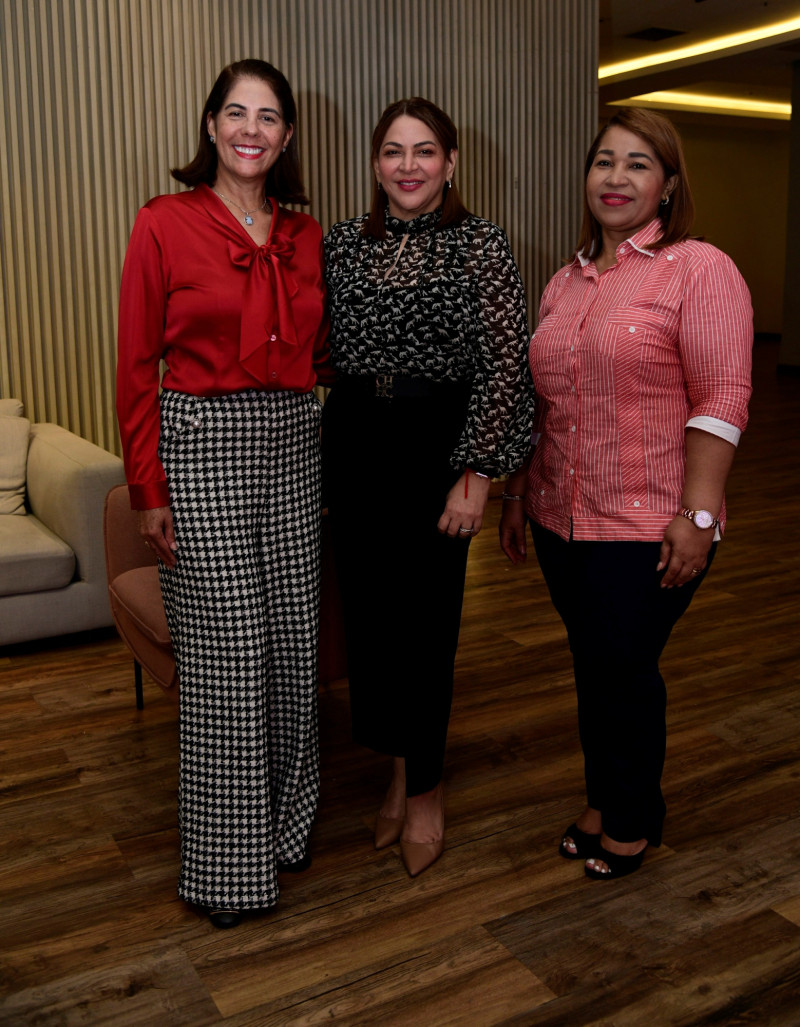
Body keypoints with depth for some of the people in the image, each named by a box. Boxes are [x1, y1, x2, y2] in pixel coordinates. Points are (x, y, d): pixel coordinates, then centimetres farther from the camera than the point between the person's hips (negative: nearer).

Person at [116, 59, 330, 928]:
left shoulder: (305, 236, 10)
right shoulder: (165, 224, -4)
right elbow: (137, 369, -5)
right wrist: (148, 490, -9)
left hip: (291, 447, 5)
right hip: (201, 445, -5)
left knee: (291, 643, 11)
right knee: (225, 657, 0)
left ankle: (284, 822, 32)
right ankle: (229, 859, 18)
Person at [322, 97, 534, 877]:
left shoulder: (482, 245, -5)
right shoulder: (342, 243, 8)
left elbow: (505, 365, -9)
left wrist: (476, 474, -14)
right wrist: (316, 452, 7)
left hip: (435, 441, -4)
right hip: (351, 439, 5)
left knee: (424, 616, 0)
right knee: (367, 609, 9)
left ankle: (424, 787, 21)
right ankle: (399, 768, 29)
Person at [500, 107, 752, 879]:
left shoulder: (700, 270, -7)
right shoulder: (565, 282, 13)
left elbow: (721, 400, -13)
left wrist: (697, 514, -19)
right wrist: (518, 492, 16)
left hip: (648, 526, -5)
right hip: (563, 520, 6)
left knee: (624, 671, 4)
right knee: (592, 668, 16)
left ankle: (634, 821, 28)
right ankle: (601, 801, 36)